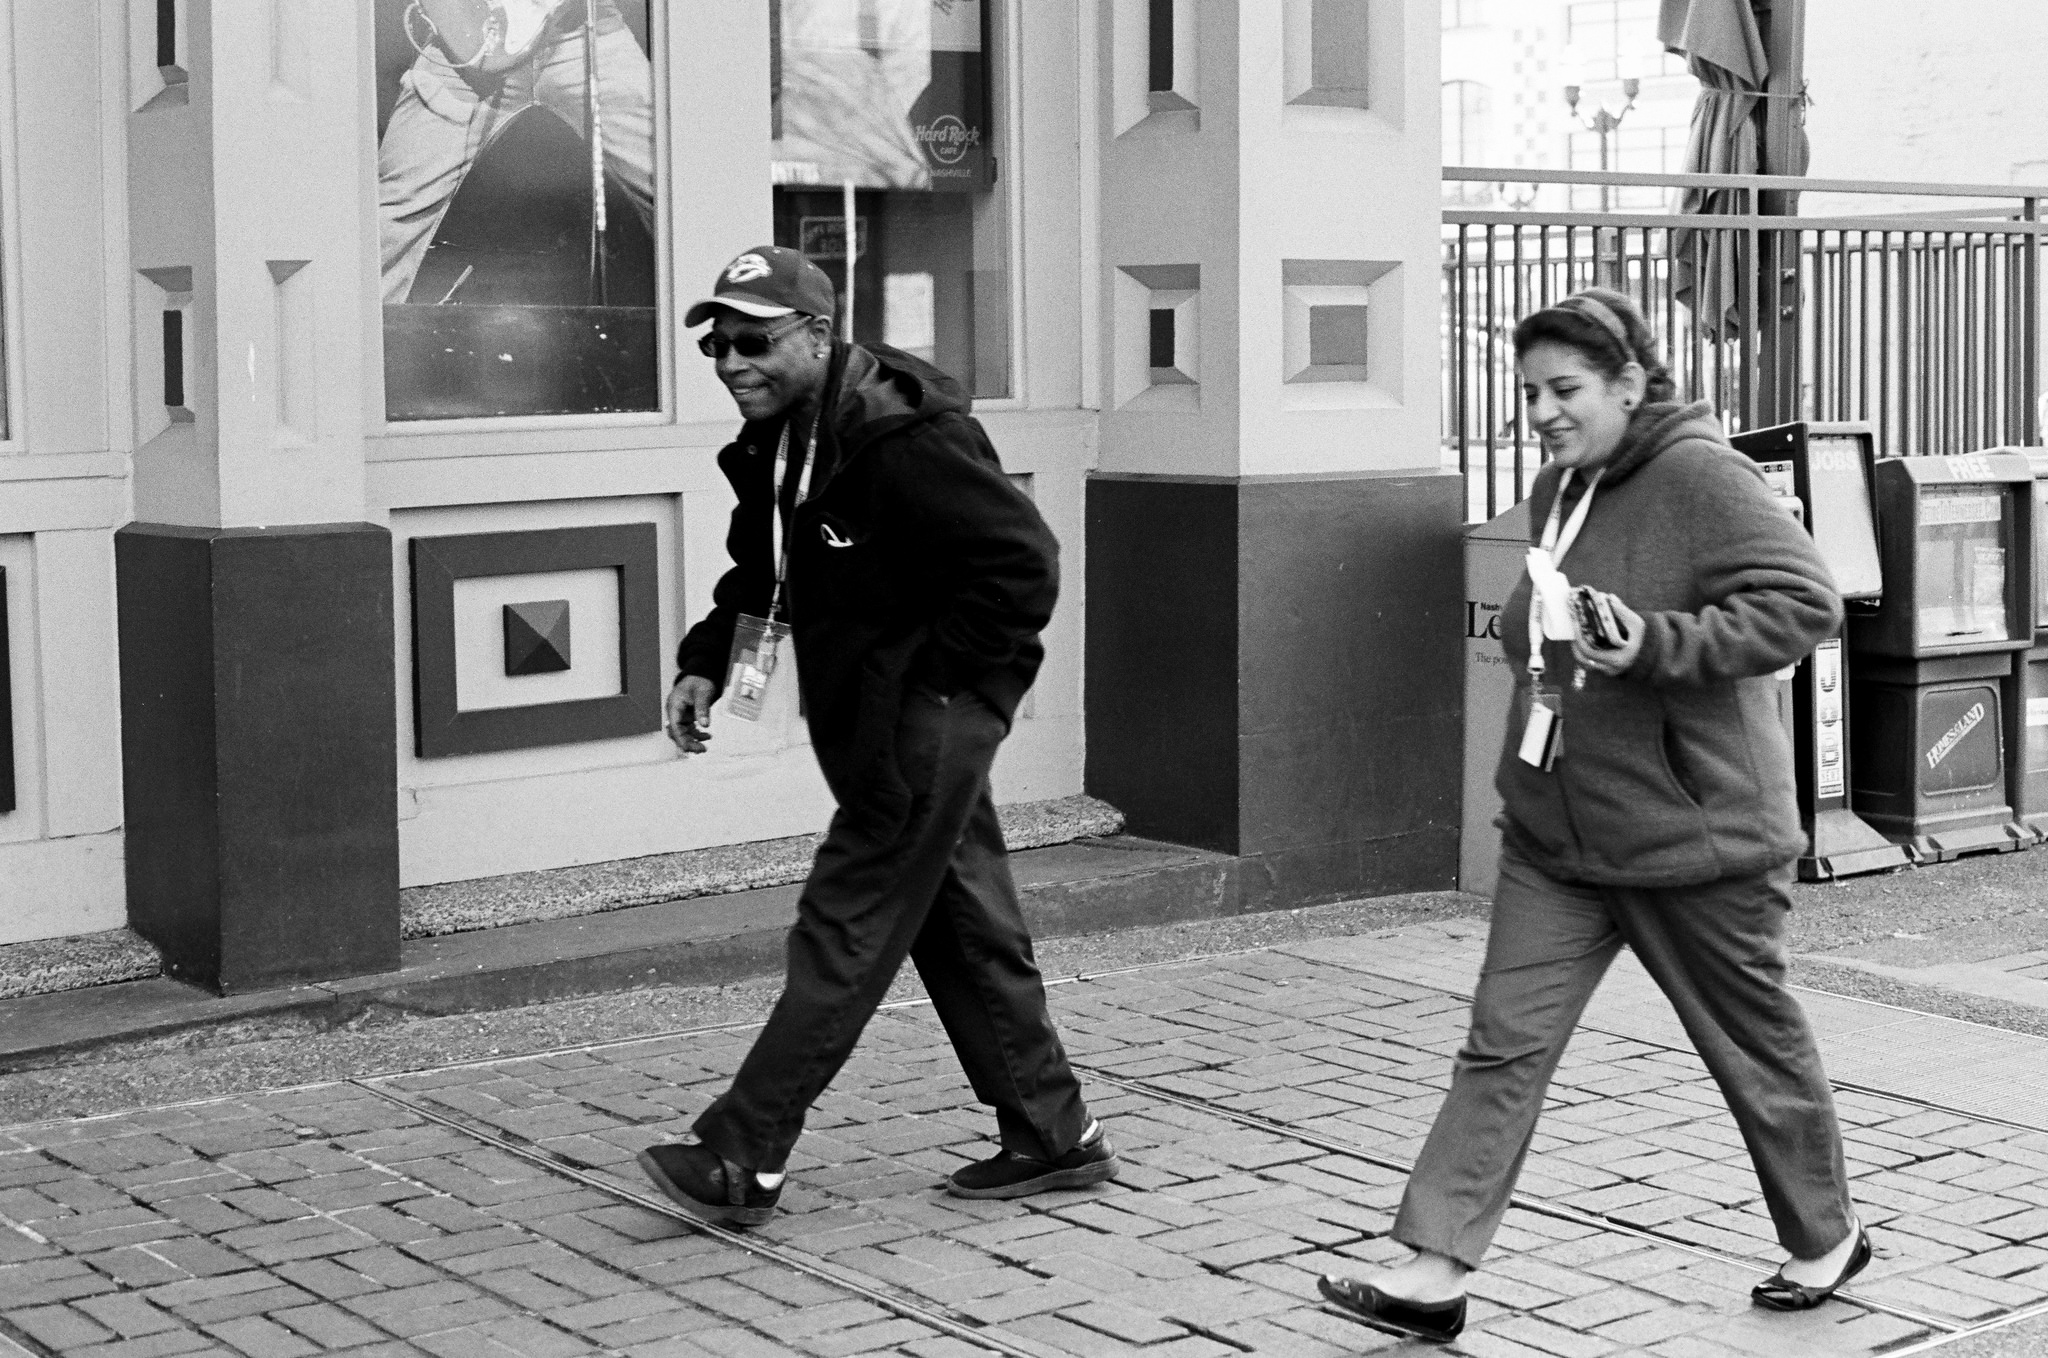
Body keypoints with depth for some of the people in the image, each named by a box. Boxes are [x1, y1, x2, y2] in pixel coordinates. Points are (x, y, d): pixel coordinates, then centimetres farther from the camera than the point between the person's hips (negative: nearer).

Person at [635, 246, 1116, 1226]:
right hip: (875, 724, 10)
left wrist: (928, 680, -18)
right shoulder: (773, 446, 8)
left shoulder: (904, 440, -21)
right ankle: (1054, 1138, 23)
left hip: (927, 720, -10)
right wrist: (704, 661, 4)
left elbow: (1025, 565, -22)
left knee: (843, 933, -7)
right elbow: (758, 577, 21)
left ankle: (742, 1161, -4)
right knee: (964, 929, 14)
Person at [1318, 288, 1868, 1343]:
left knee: (1755, 1042, 12)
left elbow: (1805, 603, -23)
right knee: (1504, 1046, -2)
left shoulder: (1699, 477, -15)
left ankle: (1826, 1238, 33)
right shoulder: (1556, 491, 10)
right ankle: (1435, 1272, -4)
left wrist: (1656, 644, -29)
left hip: (1691, 832, -7)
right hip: (1553, 835, 7)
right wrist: (1534, 628, 7)